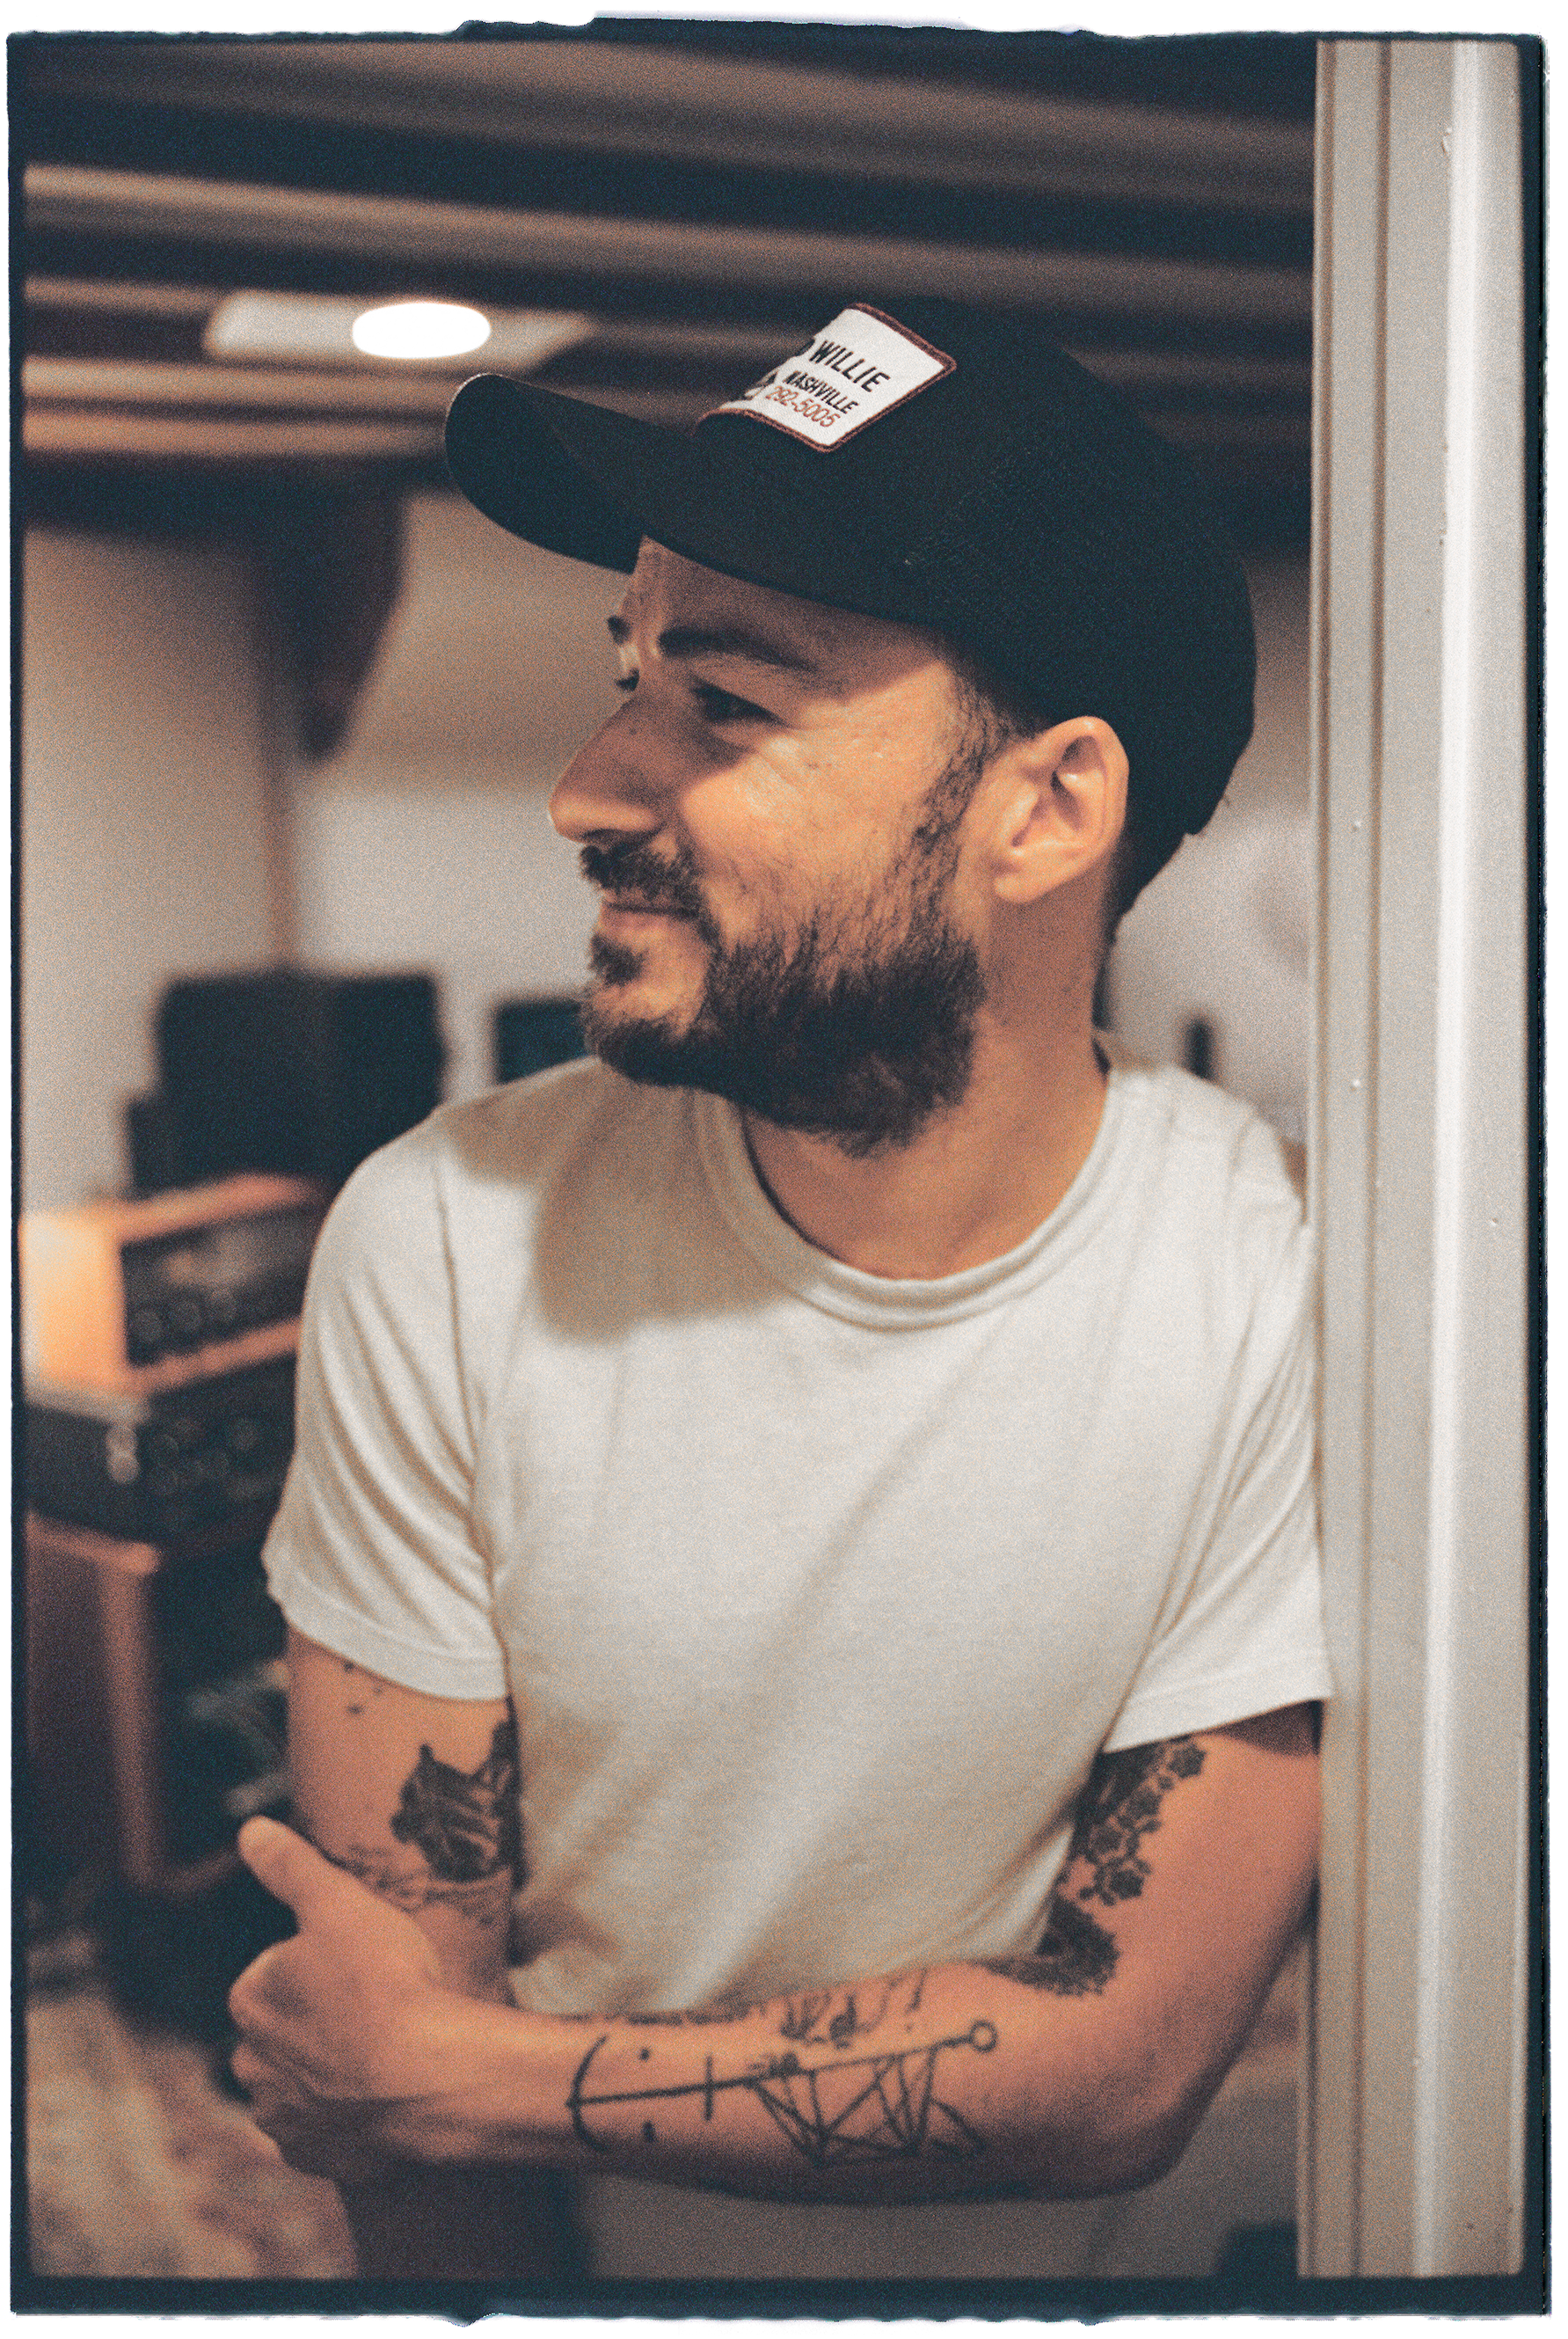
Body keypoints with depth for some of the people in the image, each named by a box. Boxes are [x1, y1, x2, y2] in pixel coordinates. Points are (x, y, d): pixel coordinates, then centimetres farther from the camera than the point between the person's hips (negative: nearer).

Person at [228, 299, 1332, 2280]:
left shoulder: (1293, 1297, -20)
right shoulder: (443, 1244, -15)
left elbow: (1124, 2061, -16)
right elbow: (413, 1957, -8)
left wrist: (447, 2078, -15)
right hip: (550, 2233, 1)